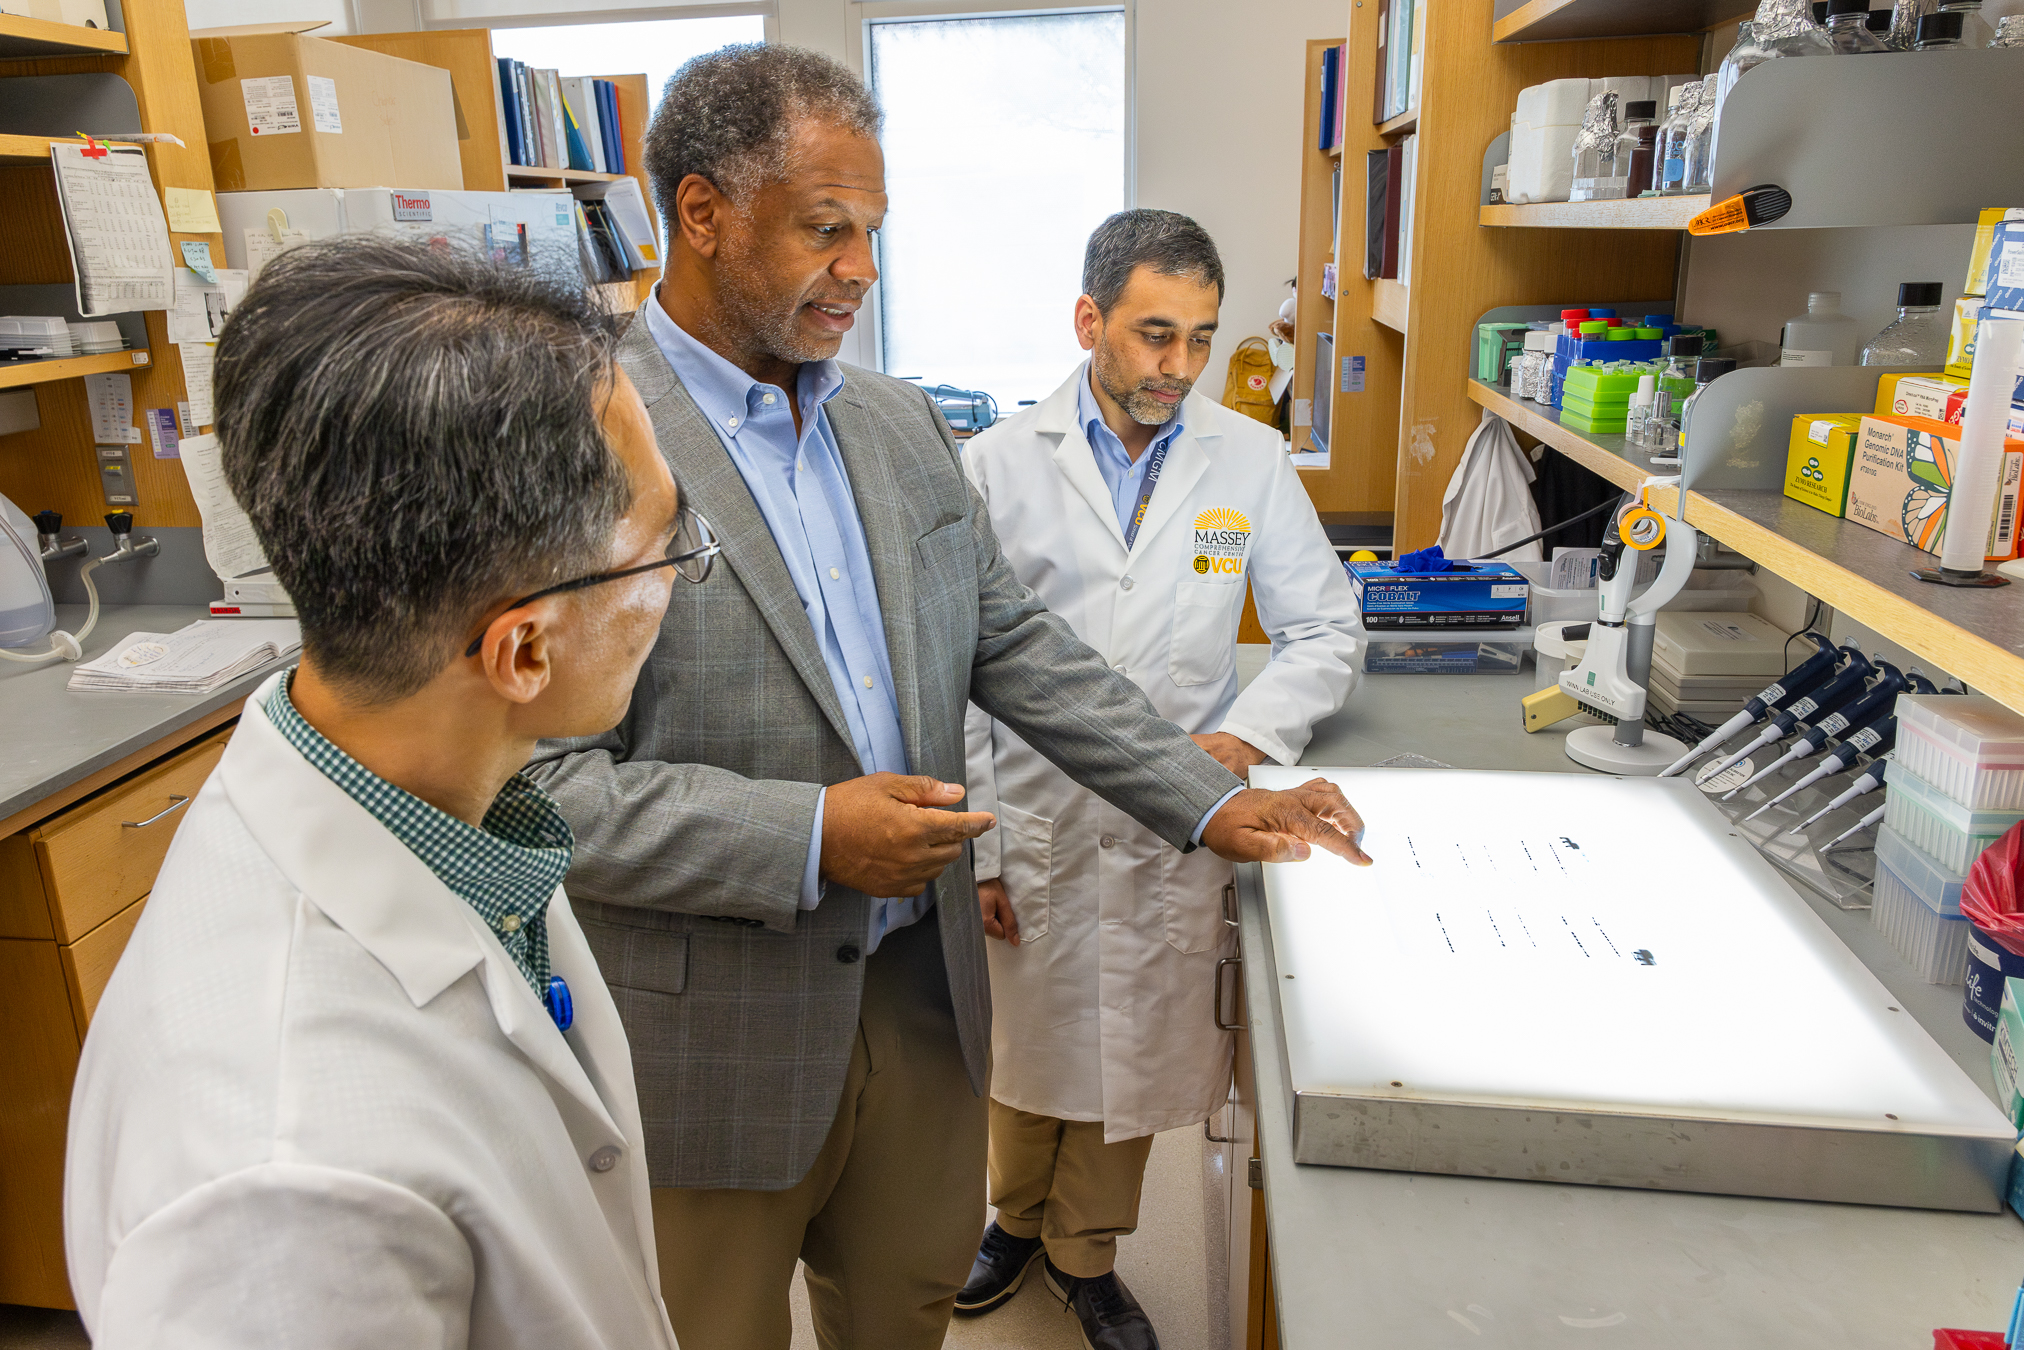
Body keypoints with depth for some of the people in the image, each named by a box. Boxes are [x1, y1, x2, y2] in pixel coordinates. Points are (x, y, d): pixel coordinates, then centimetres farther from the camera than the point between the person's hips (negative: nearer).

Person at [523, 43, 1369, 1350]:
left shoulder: (903, 425, 5)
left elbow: (1019, 646, 7)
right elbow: (529, 779, -20)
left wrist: (1211, 802, 1)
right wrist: (808, 839, -24)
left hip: (925, 993, 6)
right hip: (712, 1035, -5)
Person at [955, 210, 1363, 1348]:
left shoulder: (1253, 461, -1)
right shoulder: (999, 464, -5)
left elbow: (1326, 632, 4)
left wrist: (1248, 733, -15)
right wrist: (970, 848, -6)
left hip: (1179, 832, 1)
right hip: (1033, 827, 0)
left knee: (1137, 1055, 15)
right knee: (1027, 1046, 17)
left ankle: (1084, 1251, 43)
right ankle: (1017, 1216, 48)